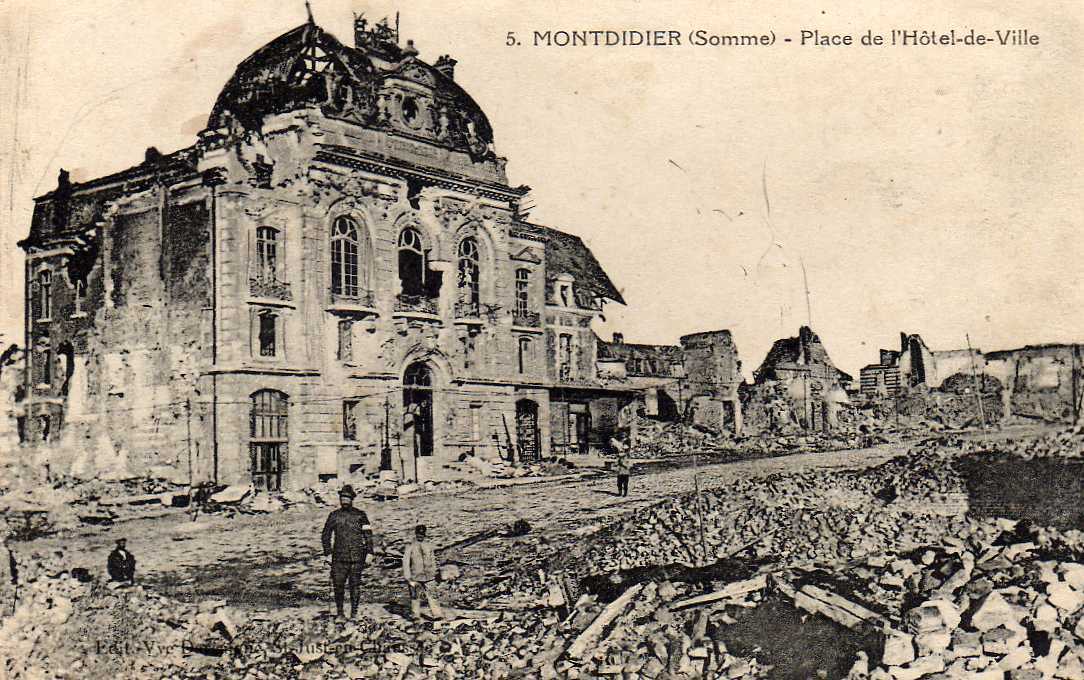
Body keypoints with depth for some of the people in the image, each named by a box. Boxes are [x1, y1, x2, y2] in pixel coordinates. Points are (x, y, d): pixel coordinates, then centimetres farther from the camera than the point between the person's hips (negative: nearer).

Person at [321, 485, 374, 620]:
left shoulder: (360, 515, 4)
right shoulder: (334, 516, 8)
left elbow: (368, 535, 6)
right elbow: (325, 535, 14)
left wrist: (369, 553, -2)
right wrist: (328, 552, 4)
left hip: (357, 557, -1)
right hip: (339, 557, 1)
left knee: (355, 585, 1)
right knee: (338, 585, -3)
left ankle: (354, 612, 10)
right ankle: (339, 611, 11)